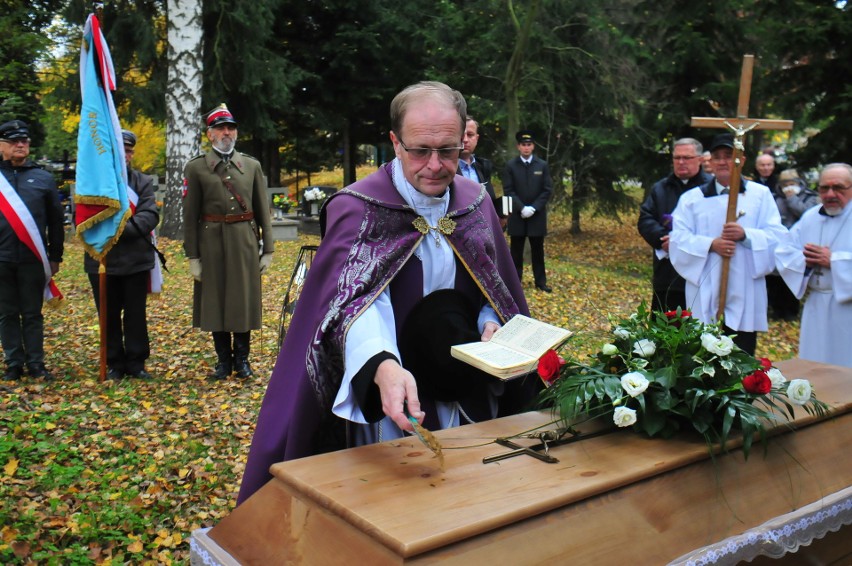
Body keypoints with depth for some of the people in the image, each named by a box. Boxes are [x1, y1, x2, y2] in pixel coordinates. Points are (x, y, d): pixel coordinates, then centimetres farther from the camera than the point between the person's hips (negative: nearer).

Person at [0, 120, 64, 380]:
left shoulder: (44, 178, 6)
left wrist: (55, 257, 8)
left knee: (33, 314, 7)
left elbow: (56, 221, 9)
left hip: (33, 259, 0)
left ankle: (36, 364, 14)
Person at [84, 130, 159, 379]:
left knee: (136, 314, 6)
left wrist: (122, 229, -19)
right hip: (101, 260, -1)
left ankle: (136, 363, 17)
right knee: (109, 315, 7)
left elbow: (150, 215, -6)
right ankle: (115, 364, 18)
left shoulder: (143, 182, 8)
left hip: (136, 259, 1)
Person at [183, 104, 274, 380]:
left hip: (245, 243, 1)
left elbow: (263, 210, 7)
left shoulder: (252, 166, 8)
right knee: (215, 301, 6)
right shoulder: (196, 168, 2)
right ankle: (223, 360, 19)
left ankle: (242, 358, 19)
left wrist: (268, 249, 2)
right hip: (212, 243, -1)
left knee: (245, 299, 6)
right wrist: (192, 256, -5)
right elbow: (190, 215, -1)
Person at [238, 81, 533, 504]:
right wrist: (384, 367, -49)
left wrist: (491, 324, -11)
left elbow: (496, 287, 11)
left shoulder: (476, 203, 1)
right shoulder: (358, 210, -15)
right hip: (384, 398, -4)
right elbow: (358, 300, -30)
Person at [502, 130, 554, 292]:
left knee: (538, 250, 7)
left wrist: (534, 208, -11)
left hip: (537, 215, 1)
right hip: (517, 215, -1)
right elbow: (508, 190, -4)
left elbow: (547, 190, 0)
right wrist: (522, 208, -15)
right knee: (516, 250, 5)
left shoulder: (542, 165, 4)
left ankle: (540, 281, 13)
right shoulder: (511, 165, 1)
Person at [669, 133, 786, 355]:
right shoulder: (692, 198, 10)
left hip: (744, 298, 0)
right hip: (705, 298, 0)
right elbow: (678, 238, -1)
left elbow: (777, 236, 1)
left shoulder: (760, 194, 10)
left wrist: (746, 235, -17)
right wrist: (710, 244, -17)